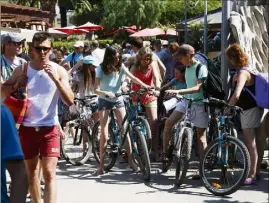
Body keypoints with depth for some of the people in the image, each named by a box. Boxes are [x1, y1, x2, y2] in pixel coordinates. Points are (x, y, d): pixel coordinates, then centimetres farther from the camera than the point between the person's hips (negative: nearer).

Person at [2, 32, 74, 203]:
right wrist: (17, 85, -13)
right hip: (27, 127, 3)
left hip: (49, 128, -2)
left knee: (49, 173, -10)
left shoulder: (59, 71, -5)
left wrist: (54, 78, -25)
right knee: (31, 171, 15)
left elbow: (70, 101, -14)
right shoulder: (22, 70, 0)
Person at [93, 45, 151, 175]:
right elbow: (96, 89, -19)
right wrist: (106, 93, -39)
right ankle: (101, 165, -1)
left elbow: (132, 77, -20)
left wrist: (144, 86, -37)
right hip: (104, 101, -2)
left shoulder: (120, 67, -8)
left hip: (118, 100, 2)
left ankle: (130, 160, 4)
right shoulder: (101, 69, -15)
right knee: (104, 135, -8)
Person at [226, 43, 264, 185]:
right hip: (256, 108, 10)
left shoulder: (242, 73, -22)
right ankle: (256, 171, 25)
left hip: (249, 110, -10)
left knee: (250, 144, -7)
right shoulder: (249, 69, 8)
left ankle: (251, 176, -6)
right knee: (257, 141, 15)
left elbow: (236, 95, -35)